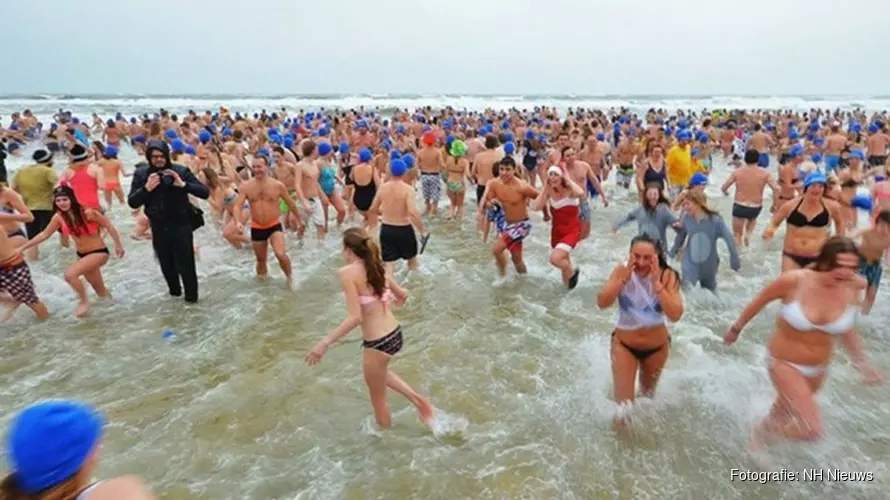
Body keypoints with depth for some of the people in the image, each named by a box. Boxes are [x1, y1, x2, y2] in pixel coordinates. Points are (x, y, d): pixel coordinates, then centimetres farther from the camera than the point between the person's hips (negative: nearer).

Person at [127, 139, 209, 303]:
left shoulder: (180, 170, -9)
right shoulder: (141, 173, -2)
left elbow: (205, 193, -13)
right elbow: (132, 203, -6)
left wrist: (183, 185, -27)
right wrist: (146, 188, -22)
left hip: (181, 225, -3)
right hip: (158, 227, 3)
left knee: (185, 264, 0)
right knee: (166, 265, 17)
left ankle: (191, 296, 19)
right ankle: (174, 290, 40)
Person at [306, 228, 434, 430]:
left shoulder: (348, 272, -18)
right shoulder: (377, 267, 2)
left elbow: (355, 318, -24)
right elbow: (403, 294, 15)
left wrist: (325, 343, -19)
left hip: (377, 343, -7)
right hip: (395, 335, 7)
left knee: (378, 399, 18)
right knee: (380, 373, 37)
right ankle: (418, 400, 32)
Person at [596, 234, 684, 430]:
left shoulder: (667, 276, -20)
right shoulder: (622, 271, -19)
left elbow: (675, 315, -30)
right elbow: (602, 303, -30)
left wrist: (656, 283, -34)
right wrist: (624, 277, -35)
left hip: (657, 346, 1)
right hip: (624, 344, -1)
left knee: (648, 396, 28)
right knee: (623, 405, -4)